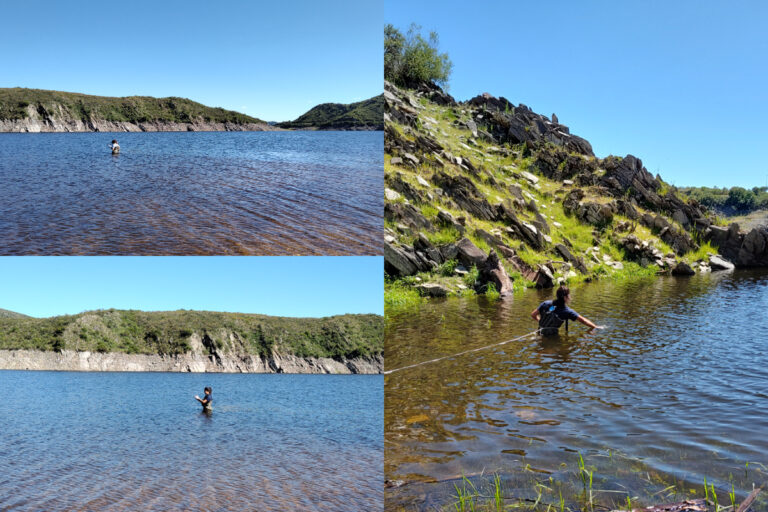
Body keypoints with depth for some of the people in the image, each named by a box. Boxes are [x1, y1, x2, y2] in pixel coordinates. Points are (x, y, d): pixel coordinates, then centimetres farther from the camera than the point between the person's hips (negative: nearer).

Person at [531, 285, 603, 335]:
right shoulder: (567, 311, -10)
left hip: (541, 333, 5)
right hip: (552, 335, -5)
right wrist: (595, 327, 7)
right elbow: (582, 320, -5)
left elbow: (533, 315, 1)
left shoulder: (546, 304, -3)